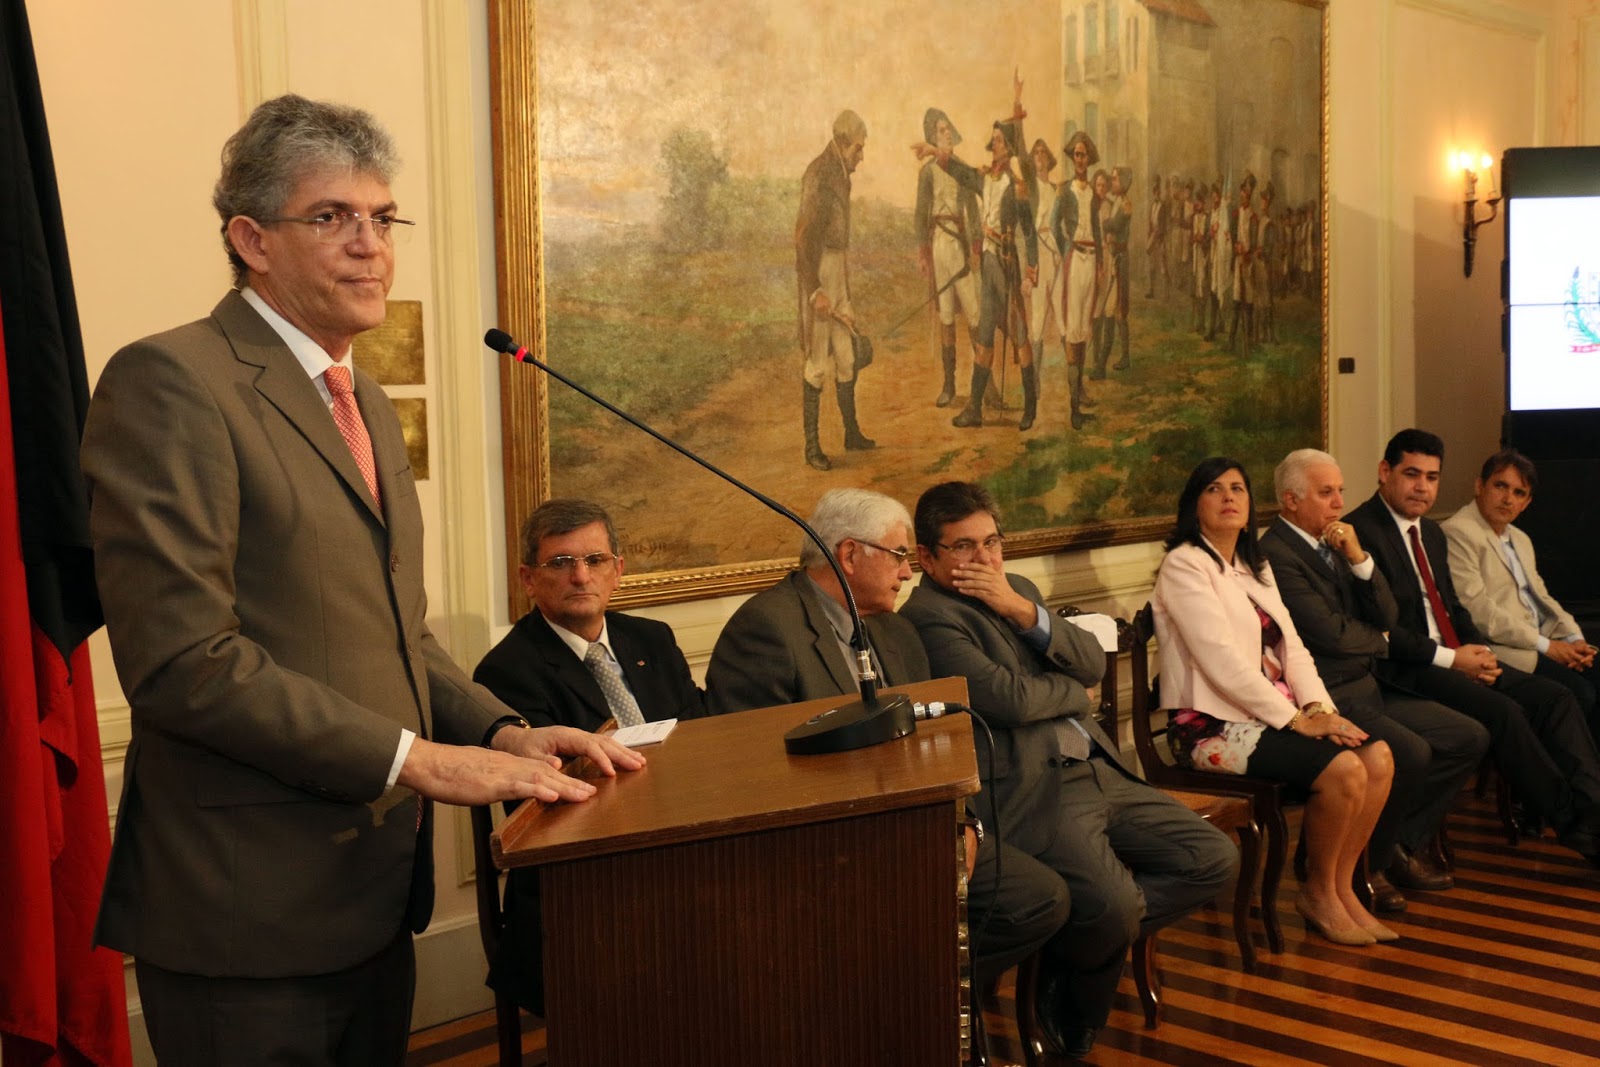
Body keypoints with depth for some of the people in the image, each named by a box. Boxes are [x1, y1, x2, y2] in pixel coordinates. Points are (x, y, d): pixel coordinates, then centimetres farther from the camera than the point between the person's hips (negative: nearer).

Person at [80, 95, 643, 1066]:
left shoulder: (369, 405, 15)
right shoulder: (171, 381, -13)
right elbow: (182, 657, -20)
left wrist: (502, 733, 2)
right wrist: (415, 759, -19)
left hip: (373, 899, 8)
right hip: (247, 917, -8)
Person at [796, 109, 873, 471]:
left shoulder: (841, 174, 13)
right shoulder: (818, 176, -17)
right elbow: (804, 236, -21)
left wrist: (844, 286, 19)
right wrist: (815, 291, -22)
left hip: (838, 268, 9)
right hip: (818, 269, -9)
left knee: (846, 355, 16)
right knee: (819, 361, -5)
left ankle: (852, 433, 27)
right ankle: (811, 444, 3)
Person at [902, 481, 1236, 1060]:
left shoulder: (1019, 590, 19)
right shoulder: (929, 616, -10)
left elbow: (1093, 662, 8)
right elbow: (1012, 698, -20)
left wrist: (1023, 611, -7)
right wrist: (1074, 692, 1)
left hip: (1100, 772, 9)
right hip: (1033, 792, -9)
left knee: (1216, 859, 1)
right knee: (1115, 905, -28)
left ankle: (1085, 940, 9)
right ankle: (1071, 1010, 6)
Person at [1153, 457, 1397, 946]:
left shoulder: (1256, 568, 19)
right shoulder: (1184, 566, -8)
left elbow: (1292, 646, 12)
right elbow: (1222, 661, -16)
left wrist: (1321, 709, -6)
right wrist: (1296, 719, -16)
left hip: (1273, 714, 8)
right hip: (1216, 724, -8)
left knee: (1379, 757, -11)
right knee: (1343, 770, -24)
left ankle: (1342, 889, 2)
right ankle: (1318, 893, -1)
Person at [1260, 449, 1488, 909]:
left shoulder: (1334, 544, 14)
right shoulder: (1275, 554, -15)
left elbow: (1387, 617, 9)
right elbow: (1331, 633, -20)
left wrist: (1359, 558, -6)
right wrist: (1379, 641, 2)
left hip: (1368, 687, 10)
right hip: (1327, 699, -10)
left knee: (1470, 738, 4)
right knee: (1411, 752, -28)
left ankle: (1406, 846, 14)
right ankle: (1367, 866, -6)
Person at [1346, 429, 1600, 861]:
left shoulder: (1431, 533, 19)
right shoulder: (1361, 531, -12)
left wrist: (1481, 650, 0)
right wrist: (1448, 658, -17)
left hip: (1457, 659, 9)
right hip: (1404, 671, -9)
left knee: (1555, 698, -8)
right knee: (1503, 711, -25)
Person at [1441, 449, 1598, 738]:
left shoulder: (1521, 540, 25)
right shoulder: (1456, 534, -7)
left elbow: (1542, 597, 22)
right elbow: (1478, 611, -14)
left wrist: (1574, 638, 2)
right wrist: (1546, 646, -12)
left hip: (1539, 643, 9)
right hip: (1499, 650, -8)